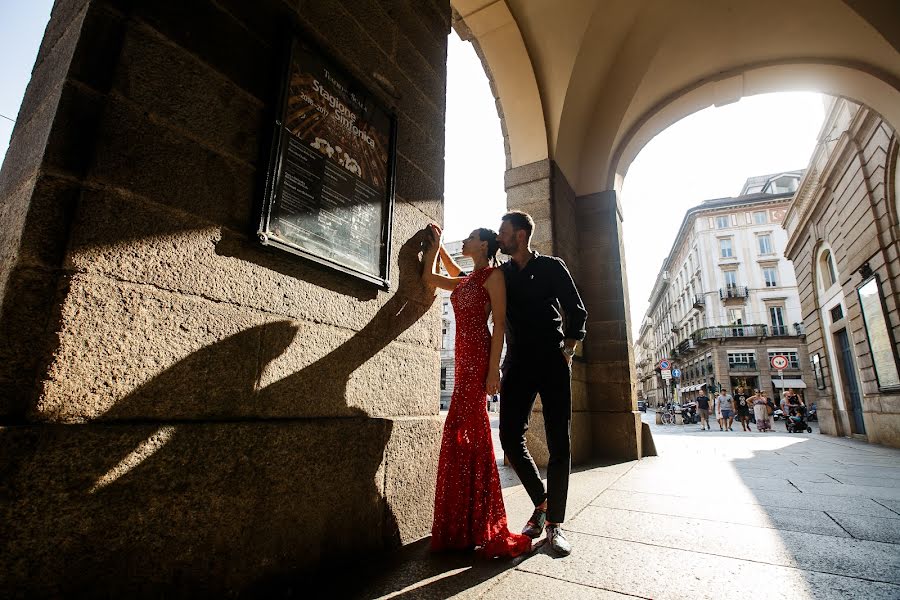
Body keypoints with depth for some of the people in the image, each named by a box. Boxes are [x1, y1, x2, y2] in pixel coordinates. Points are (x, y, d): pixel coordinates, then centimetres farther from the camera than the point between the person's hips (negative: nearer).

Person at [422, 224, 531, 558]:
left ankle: (481, 528, 1)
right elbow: (428, 278, 31)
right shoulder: (465, 281, 22)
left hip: (478, 357, -8)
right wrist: (435, 244, 29)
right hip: (464, 358, 8)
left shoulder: (493, 275, -1)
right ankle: (464, 526, 21)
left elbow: (499, 324, -10)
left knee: (467, 431, -10)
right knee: (464, 432, 10)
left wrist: (494, 368, -18)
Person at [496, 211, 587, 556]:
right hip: (517, 365, 3)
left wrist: (567, 350, -3)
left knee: (559, 443, -2)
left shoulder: (552, 267, 5)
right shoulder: (500, 274, 13)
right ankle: (541, 503, 21)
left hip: (552, 362, -2)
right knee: (511, 438, -2)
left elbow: (577, 311, 5)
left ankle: (554, 522, 11)